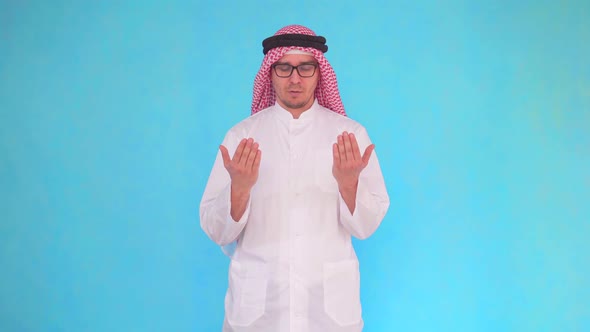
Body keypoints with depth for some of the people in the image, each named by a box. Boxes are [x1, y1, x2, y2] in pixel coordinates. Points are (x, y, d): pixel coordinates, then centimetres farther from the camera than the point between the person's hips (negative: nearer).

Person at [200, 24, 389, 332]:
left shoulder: (351, 134, -4)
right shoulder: (241, 135, -5)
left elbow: (366, 226, -5)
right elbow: (216, 232, -6)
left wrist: (348, 182, -23)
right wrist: (239, 187, -24)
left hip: (330, 299, 1)